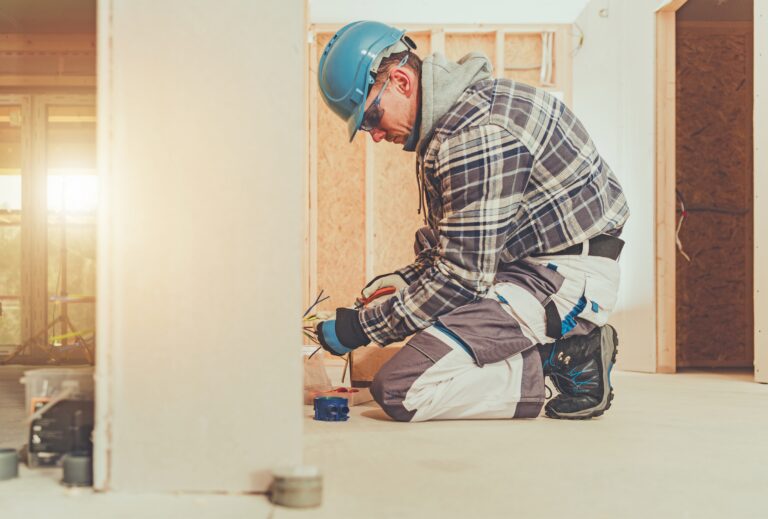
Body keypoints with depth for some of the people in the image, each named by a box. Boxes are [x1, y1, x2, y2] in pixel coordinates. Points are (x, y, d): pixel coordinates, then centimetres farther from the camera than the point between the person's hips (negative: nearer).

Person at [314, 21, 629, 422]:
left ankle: (568, 361, -7)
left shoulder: (476, 134, -23)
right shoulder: (450, 111, 11)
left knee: (399, 390, -18)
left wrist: (361, 328, -13)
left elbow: (462, 275, -21)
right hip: (527, 264, 11)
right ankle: (558, 346, 10)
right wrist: (408, 278, 8)